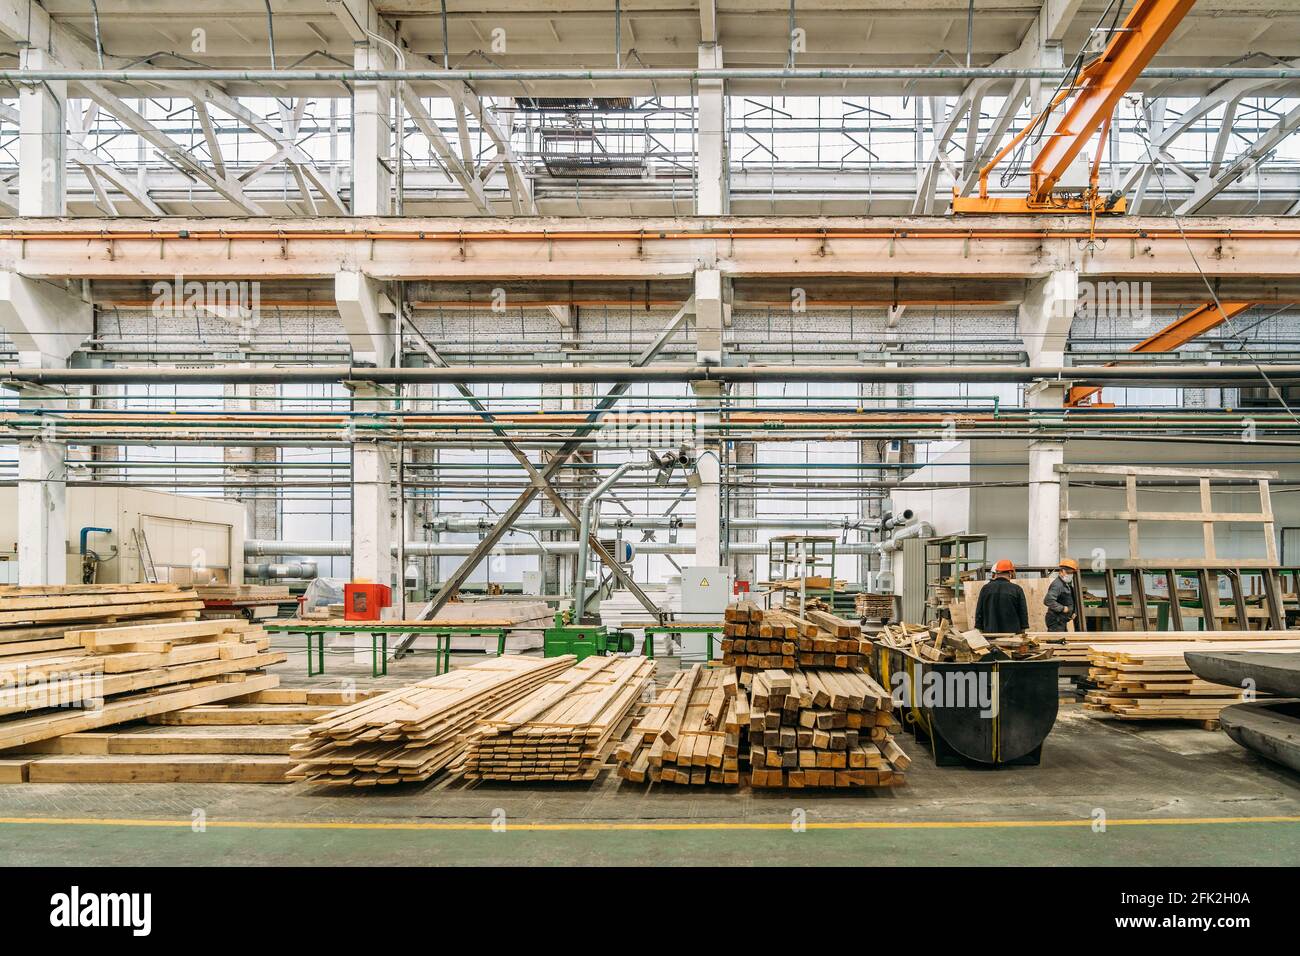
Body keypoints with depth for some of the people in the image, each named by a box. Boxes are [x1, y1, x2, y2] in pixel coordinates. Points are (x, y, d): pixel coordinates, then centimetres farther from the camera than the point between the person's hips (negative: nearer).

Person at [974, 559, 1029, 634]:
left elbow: (979, 612, 6)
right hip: (1012, 633, -1)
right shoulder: (1016, 589, -1)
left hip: (990, 633, 1)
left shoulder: (985, 589, 3)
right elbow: (1023, 613, 2)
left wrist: (980, 631, 13)